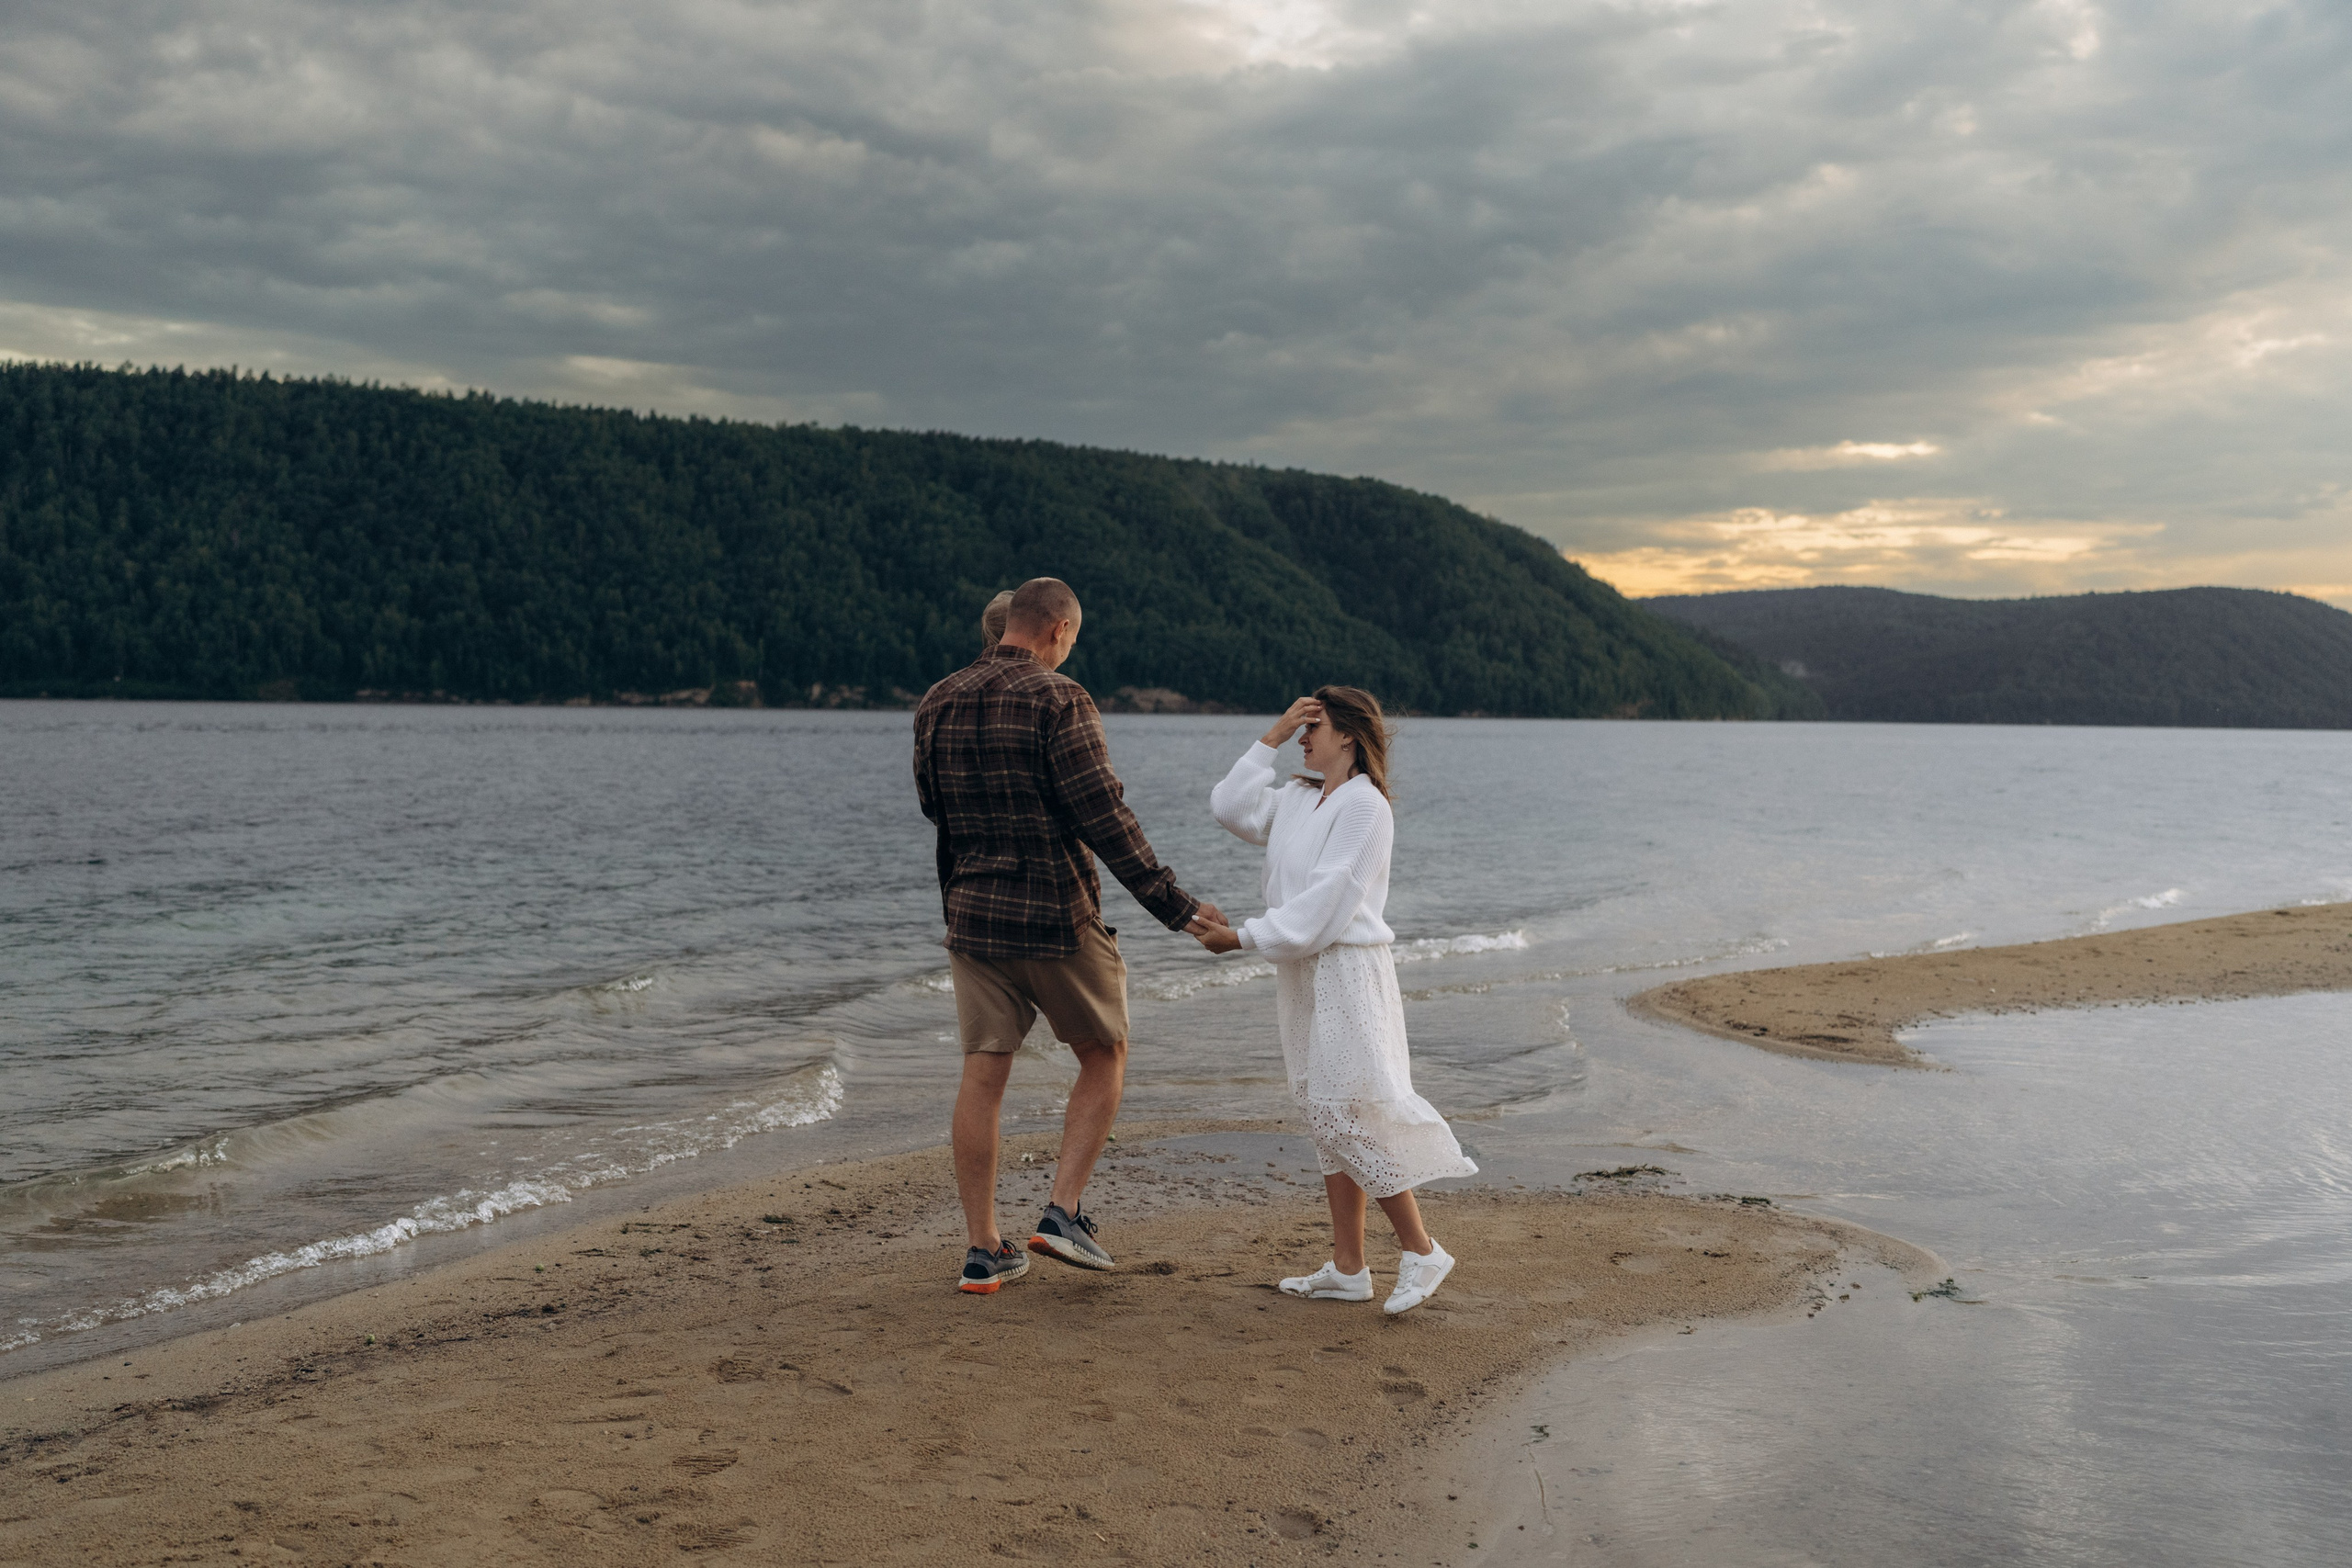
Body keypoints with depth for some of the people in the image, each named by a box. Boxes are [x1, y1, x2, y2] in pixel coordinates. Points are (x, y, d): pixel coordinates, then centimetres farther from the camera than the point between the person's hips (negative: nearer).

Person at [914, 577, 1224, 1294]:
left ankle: (983, 1249, 9)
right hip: (1057, 915, -5)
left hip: (972, 912, 5)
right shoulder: (1058, 700, -12)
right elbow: (1103, 815, -17)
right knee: (1104, 1055, 13)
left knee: (983, 1075, 7)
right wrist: (1172, 903, -14)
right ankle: (1064, 1211, 4)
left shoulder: (937, 704, 7)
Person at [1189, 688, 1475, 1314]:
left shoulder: (1364, 805, -12)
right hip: (1303, 973, 9)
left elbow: (1324, 899, -18)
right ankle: (1347, 1268, 15)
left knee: (1347, 1113, -10)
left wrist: (1242, 937, -19)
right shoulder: (1298, 799, 15)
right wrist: (1272, 738, 6)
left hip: (1347, 971, -9)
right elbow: (1230, 807, 8)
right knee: (1324, 1115, 9)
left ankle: (1420, 1251, 1)